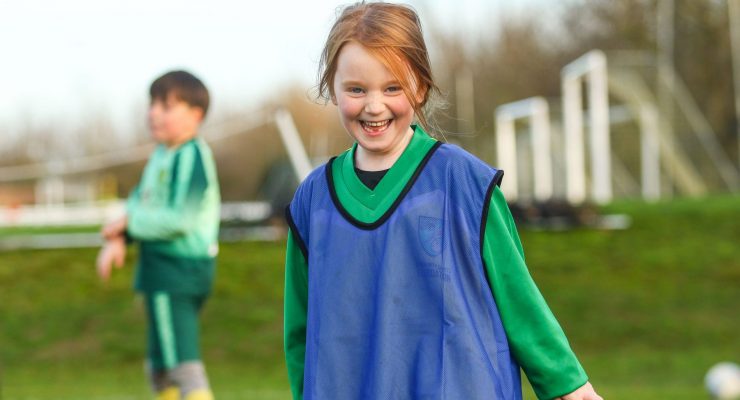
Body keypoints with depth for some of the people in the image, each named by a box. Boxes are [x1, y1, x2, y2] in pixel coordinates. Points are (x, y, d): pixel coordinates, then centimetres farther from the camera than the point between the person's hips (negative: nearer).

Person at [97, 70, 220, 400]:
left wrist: (129, 223, -14)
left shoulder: (192, 157, -17)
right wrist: (117, 240, -3)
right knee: (159, 367, 19)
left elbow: (181, 218, -24)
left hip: (179, 270, -10)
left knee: (182, 362, -12)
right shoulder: (161, 154, 12)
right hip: (162, 272, 10)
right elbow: (139, 200, 14)